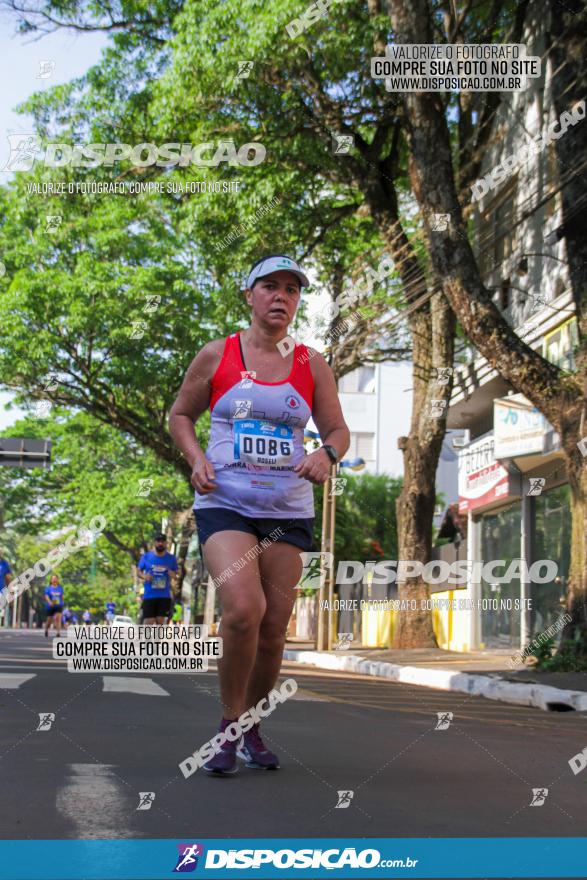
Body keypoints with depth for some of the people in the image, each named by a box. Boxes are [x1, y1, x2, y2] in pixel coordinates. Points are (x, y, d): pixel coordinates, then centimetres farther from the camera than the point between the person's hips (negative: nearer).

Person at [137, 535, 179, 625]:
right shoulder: (146, 556, 2)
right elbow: (138, 571, 9)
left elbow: (176, 576, 11)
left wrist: (173, 575, -13)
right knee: (148, 622, -7)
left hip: (164, 596, 1)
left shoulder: (171, 558, 5)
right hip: (149, 596, -1)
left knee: (161, 621, 0)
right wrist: (144, 576, -13)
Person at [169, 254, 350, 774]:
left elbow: (338, 429, 12)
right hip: (224, 503, -2)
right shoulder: (217, 356, 3)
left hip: (288, 511, 3)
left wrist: (327, 455, -11)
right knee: (243, 609, -24)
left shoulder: (312, 365, 8)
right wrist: (196, 458, -5)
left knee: (273, 629, 2)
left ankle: (253, 727, 25)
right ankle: (228, 725, -3)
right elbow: (180, 415, 13)